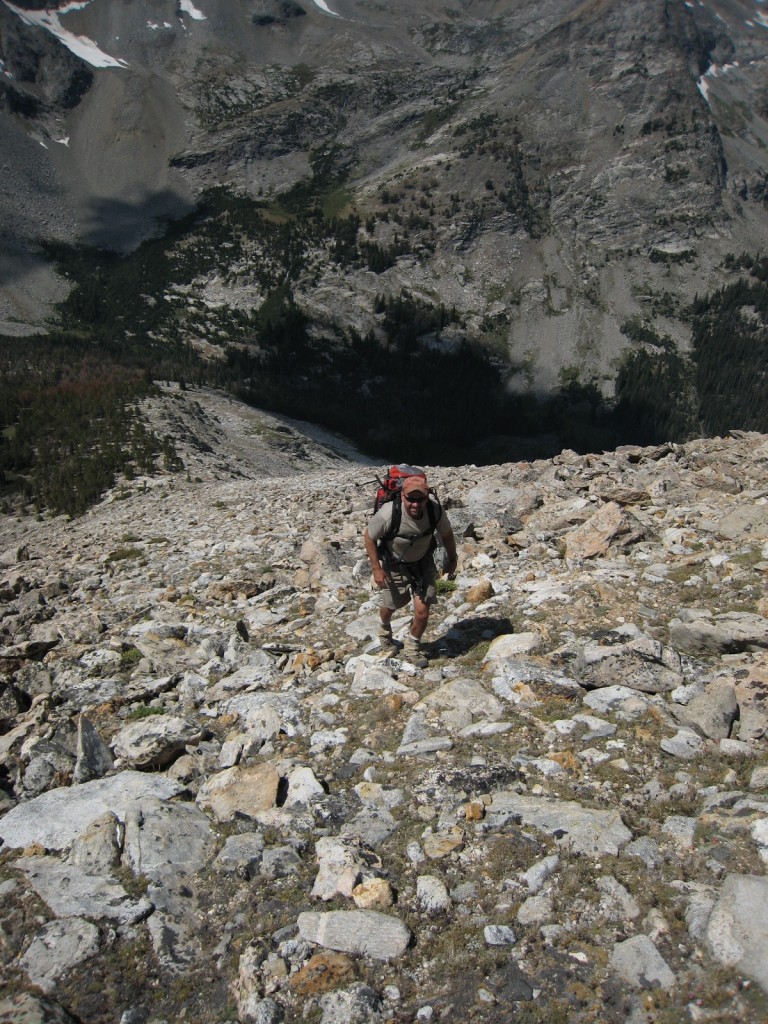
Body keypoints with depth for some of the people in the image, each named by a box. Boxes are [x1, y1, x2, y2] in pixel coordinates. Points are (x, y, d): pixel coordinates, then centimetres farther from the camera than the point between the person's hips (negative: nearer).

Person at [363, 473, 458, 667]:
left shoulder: (435, 509, -29)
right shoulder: (388, 514, -37)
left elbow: (447, 534, -7)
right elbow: (369, 537, -18)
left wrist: (452, 560, 5)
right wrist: (376, 568, -17)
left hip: (423, 563, 1)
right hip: (395, 564, -1)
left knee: (422, 611, -7)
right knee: (390, 605, 19)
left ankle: (412, 646, 25)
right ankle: (384, 630, 57)